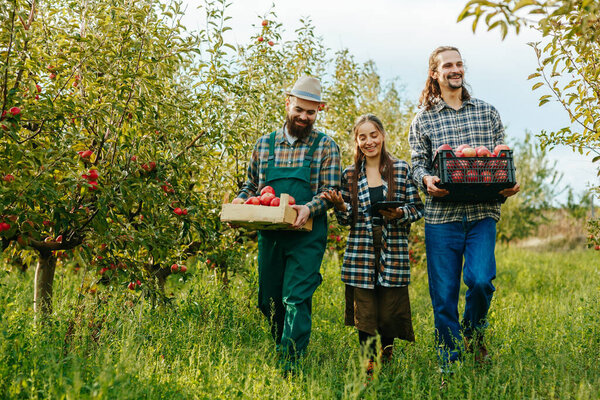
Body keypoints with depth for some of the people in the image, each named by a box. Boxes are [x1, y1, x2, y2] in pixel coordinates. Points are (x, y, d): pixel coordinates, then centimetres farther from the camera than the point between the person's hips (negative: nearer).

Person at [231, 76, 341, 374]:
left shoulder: (325, 147, 3)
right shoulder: (264, 144, 12)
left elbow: (331, 190, -5)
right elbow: (251, 185, 19)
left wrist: (309, 208, -25)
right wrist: (239, 202, -3)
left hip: (307, 235, -4)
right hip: (269, 235, 4)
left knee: (296, 299, -12)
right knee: (269, 301, 12)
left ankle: (289, 366, -9)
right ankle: (283, 348, 33)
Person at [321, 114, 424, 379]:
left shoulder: (401, 169, 3)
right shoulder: (350, 175, 8)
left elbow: (417, 208, 5)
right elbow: (347, 220, 11)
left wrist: (399, 213, -15)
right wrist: (340, 205, -10)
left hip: (393, 250, -1)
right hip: (360, 250, 1)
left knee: (390, 307, -1)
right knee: (364, 310, -1)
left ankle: (387, 347, 30)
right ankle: (370, 362, 17)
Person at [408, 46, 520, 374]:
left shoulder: (487, 112, 13)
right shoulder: (423, 119, 9)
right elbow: (417, 164, 6)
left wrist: (510, 183, -6)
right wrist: (426, 180, -16)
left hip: (482, 213, 1)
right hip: (441, 214, -1)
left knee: (480, 279, -16)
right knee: (444, 293, 1)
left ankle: (473, 331, 17)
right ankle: (449, 367, 15)